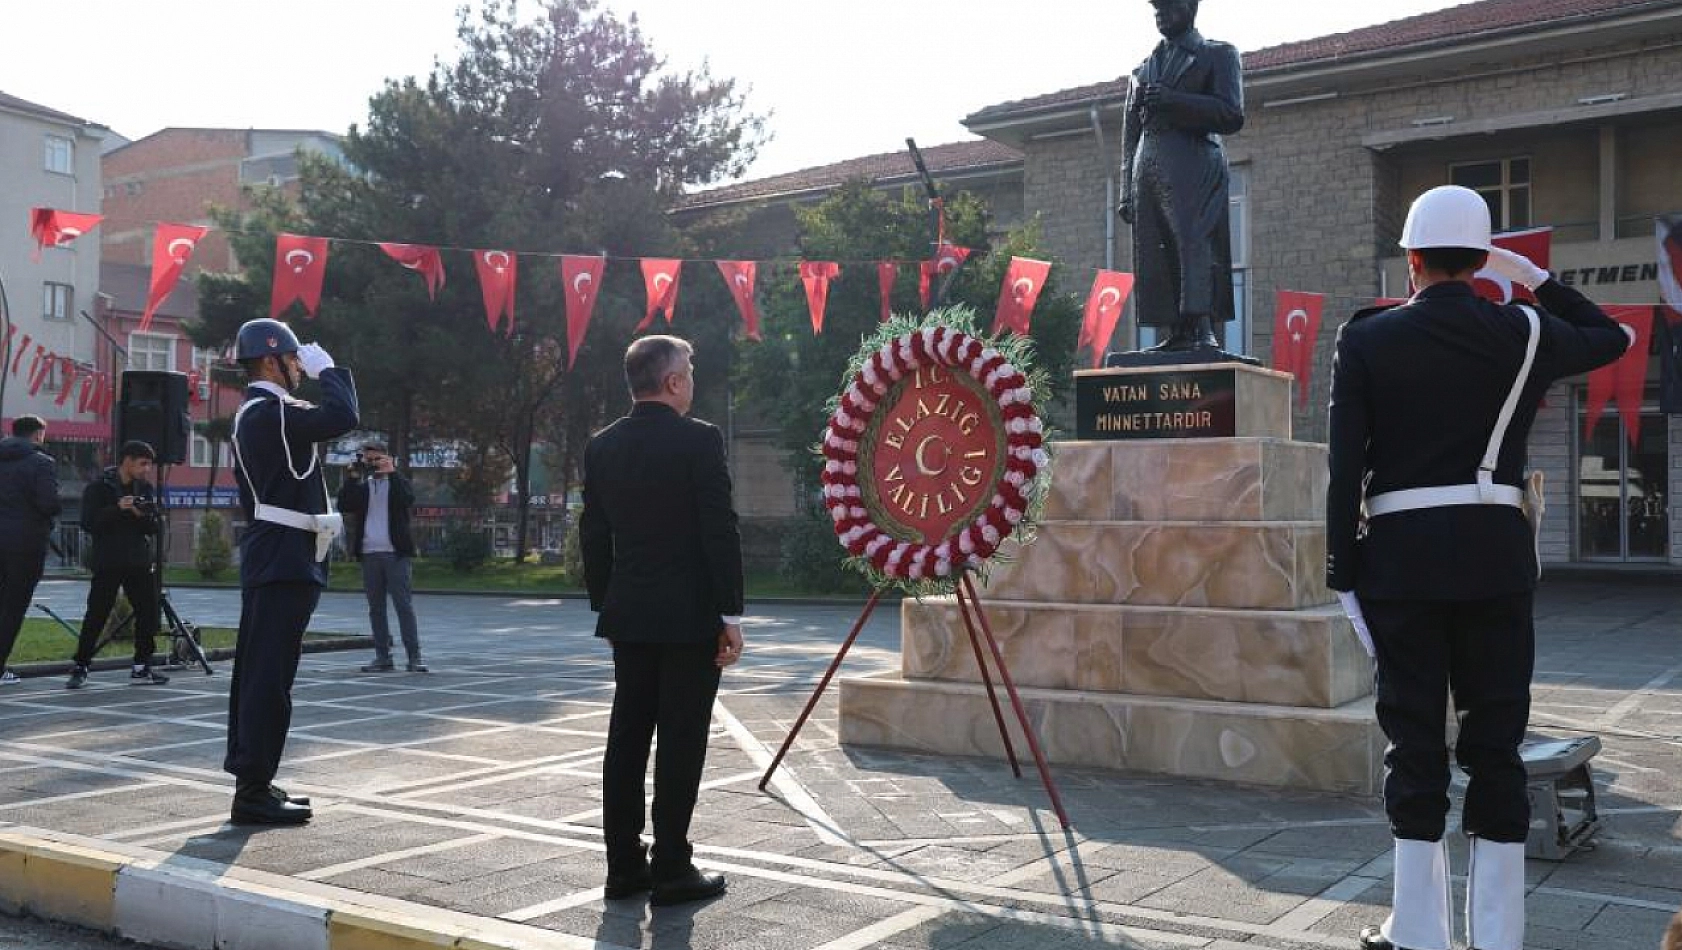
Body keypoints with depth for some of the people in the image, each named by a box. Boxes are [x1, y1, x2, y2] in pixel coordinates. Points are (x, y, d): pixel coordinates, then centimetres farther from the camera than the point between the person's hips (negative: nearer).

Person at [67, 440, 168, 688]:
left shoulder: (146, 489, 11)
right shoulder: (98, 487, -3)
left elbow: (154, 527, 9)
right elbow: (88, 523, -11)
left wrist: (141, 515, -12)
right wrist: (117, 508, -22)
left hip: (139, 562, 5)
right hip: (107, 563, -5)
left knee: (148, 612, 2)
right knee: (96, 615, -4)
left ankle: (142, 667, 11)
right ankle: (80, 666, 8)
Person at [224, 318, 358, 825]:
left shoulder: (253, 414, 18)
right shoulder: (270, 411, -14)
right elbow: (342, 418, -27)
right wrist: (328, 369, -10)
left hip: (267, 555, 11)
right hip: (286, 560, -11)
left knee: (256, 671, 13)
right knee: (270, 674, -9)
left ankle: (251, 780, 20)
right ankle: (253, 791, -6)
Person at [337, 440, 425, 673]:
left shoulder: (397, 481, 7)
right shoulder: (362, 486, 14)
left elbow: (408, 500, -14)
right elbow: (343, 506, -2)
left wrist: (391, 471, -17)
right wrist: (353, 475, -8)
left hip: (396, 554, -4)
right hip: (370, 555, 4)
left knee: (404, 605, -6)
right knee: (376, 608, 5)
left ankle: (414, 657, -7)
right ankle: (383, 657, 10)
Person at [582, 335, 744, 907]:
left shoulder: (602, 447, 7)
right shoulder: (699, 440, -11)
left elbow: (592, 535, 10)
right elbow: (720, 531, -14)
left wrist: (605, 603, 18)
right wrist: (730, 614, -9)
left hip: (628, 615, 6)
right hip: (690, 616, -6)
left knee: (627, 737, 10)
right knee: (681, 742, 0)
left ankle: (624, 866, 16)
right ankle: (671, 870, 5)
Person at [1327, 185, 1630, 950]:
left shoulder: (1365, 339, -1)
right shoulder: (1525, 333, 4)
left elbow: (1345, 467, -5)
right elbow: (1610, 338, 26)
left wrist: (1342, 571, 0)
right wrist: (1534, 276, 27)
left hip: (1401, 550, -1)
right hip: (1495, 550, 2)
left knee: (1415, 736, 5)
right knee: (1495, 735, 8)